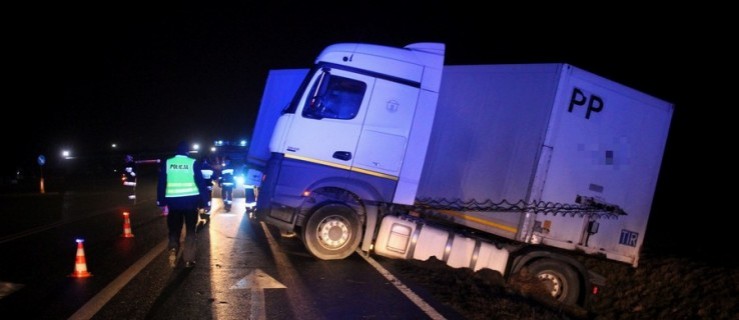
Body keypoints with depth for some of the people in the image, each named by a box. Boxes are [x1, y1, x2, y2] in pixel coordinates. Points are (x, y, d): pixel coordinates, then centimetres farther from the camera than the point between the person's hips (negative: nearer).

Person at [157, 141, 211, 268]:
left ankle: (173, 249, -12)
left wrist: (161, 202, 10)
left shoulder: (166, 163, 1)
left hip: (173, 201, 1)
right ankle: (188, 259, 8)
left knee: (174, 229, 15)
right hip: (190, 200, -1)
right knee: (190, 230, 10)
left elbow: (161, 184, 3)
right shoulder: (193, 163, -4)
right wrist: (206, 202, 1)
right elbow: (200, 183, -5)